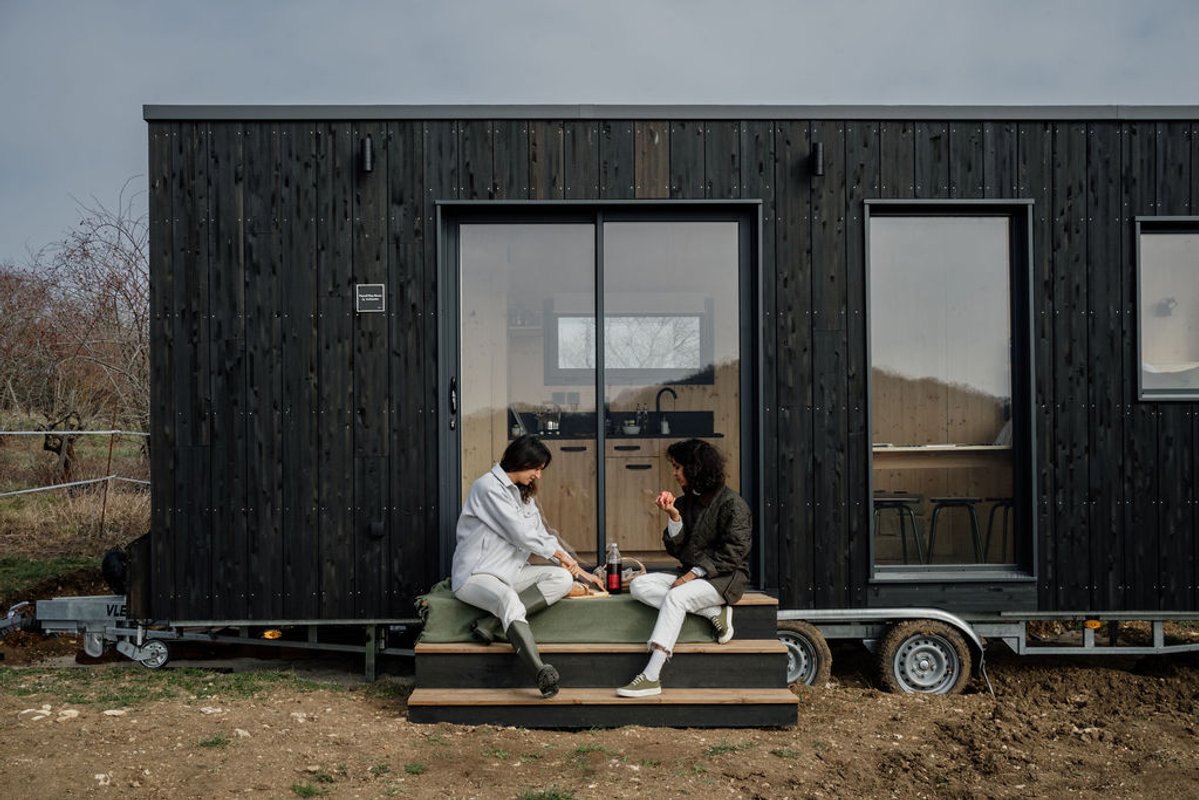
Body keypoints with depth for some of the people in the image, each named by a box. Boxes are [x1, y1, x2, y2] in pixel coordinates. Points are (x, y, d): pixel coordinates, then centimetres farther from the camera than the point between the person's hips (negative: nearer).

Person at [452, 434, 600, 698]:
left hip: (509, 572, 8)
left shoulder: (522, 493, 18)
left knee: (562, 578, -15)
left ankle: (490, 624, -26)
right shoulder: (489, 487, -10)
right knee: (509, 600, -39)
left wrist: (576, 569, 10)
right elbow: (520, 533, -14)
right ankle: (543, 674, -56)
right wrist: (559, 553, -1)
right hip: (475, 575, -8)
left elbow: (541, 536, 18)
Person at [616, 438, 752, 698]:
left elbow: (733, 554, -15)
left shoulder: (731, 504, -9)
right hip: (692, 574, 8)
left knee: (674, 597, -33)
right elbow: (675, 549, 6)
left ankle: (651, 677, -36)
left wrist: (694, 573, -20)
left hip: (725, 578, -8)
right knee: (638, 585, -14)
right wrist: (673, 517, -11)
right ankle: (714, 612, -18)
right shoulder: (683, 502, 11)